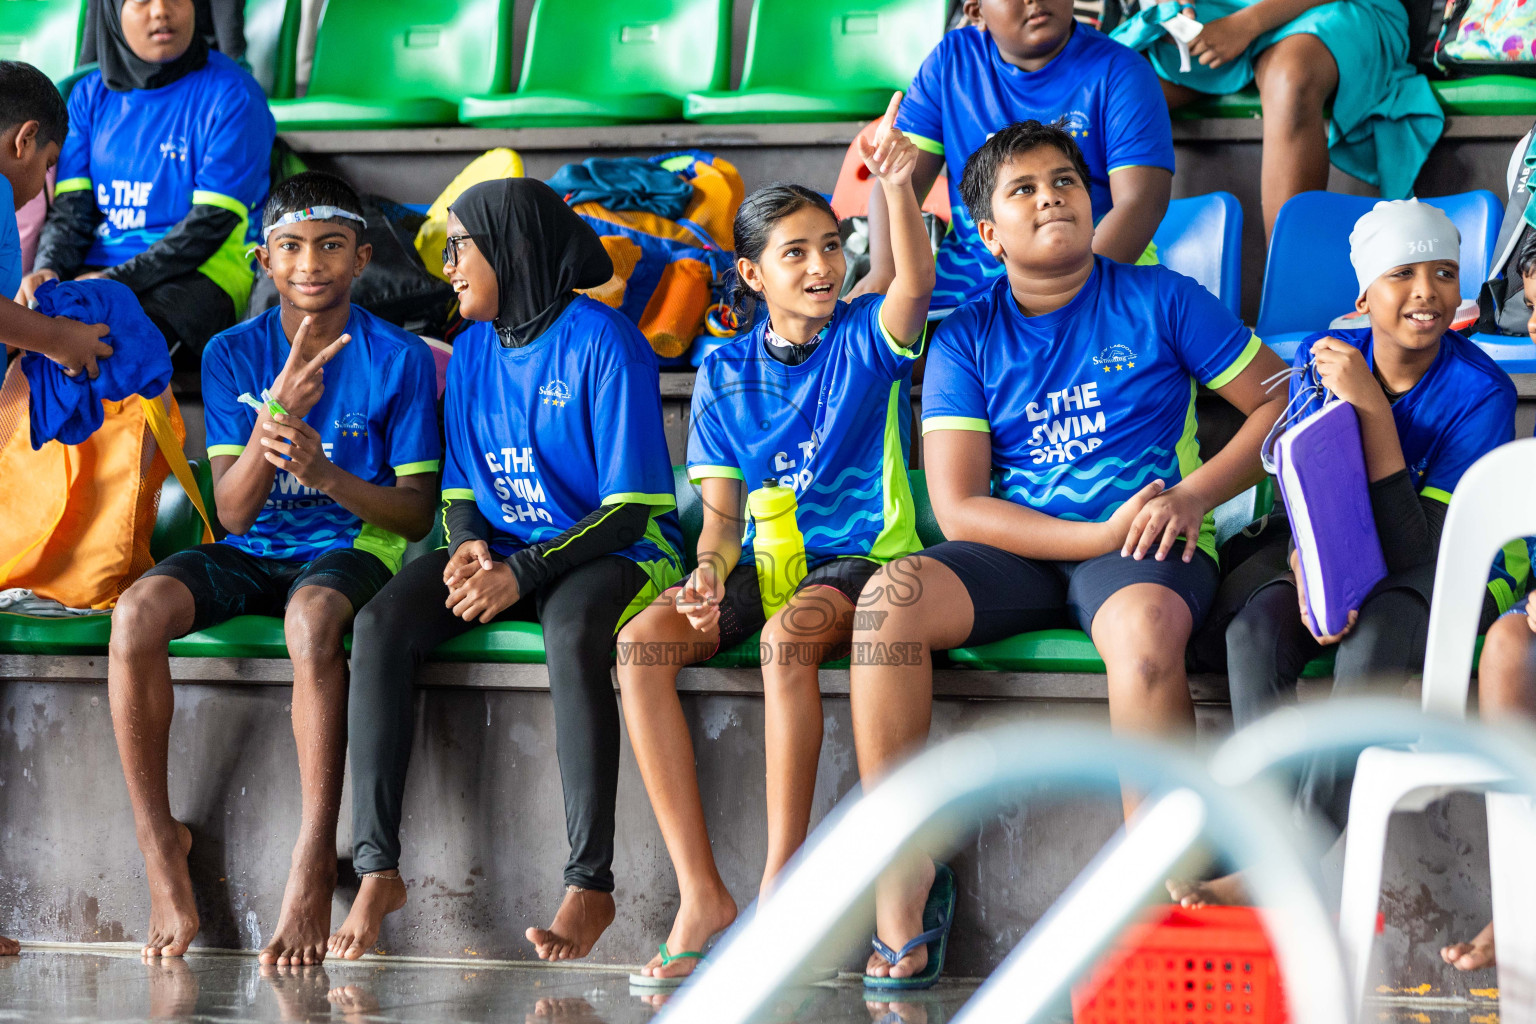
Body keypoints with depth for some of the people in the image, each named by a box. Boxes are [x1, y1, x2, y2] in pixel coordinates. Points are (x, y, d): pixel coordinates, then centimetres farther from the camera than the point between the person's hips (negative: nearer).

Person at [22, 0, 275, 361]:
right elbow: (72, 205, 9)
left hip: (203, 272, -4)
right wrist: (47, 268, -14)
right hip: (98, 267, 4)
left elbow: (214, 222, -9)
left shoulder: (231, 94, -2)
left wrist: (119, 280, -18)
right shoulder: (90, 95, 15)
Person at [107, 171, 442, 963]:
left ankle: (314, 868, -36)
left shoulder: (398, 359, -2)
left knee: (311, 617, -40)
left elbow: (416, 511, -3)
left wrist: (328, 473, -23)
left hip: (352, 547, -3)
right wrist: (277, 411, -21)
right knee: (137, 613, -28)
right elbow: (232, 513, -4)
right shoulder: (233, 355, 3)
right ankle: (160, 850, -18)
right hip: (250, 554, 3)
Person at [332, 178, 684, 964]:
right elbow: (461, 491, 14)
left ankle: (590, 884, -37)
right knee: (380, 625, -22)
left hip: (612, 552, -6)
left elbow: (629, 510, -14)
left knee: (572, 633, -40)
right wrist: (469, 546, -10)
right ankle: (377, 868, -24)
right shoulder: (474, 348, 10)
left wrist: (522, 572, -24)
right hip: (504, 548, 6)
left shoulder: (602, 343, -10)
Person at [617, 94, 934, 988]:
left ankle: (782, 892, -31)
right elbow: (722, 513, 8)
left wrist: (898, 188, -43)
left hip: (861, 560, -4)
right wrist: (711, 576, -15)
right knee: (643, 641, -25)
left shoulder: (867, 337, 0)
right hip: (763, 562, 4)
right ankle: (703, 895, -27)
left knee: (790, 633, -38)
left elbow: (918, 282, -24)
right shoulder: (726, 373, 10)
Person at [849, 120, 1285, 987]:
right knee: (891, 598, -28)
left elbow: (1282, 402, 7)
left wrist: (1194, 495, -9)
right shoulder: (967, 339, 8)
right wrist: (1097, 534, -13)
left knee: (1142, 633, -39)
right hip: (1020, 552, 2)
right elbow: (958, 507, -1)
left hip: (1146, 547, -2)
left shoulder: (1160, 302, 6)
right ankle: (901, 873, -22)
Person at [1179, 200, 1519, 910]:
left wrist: (1373, 409, -32)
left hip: (1464, 566, -4)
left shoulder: (1480, 393, -20)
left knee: (1373, 640, -36)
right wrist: (1310, 580, -24)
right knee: (1255, 629, -27)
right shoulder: (1323, 358, -7)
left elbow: (1412, 552, -25)